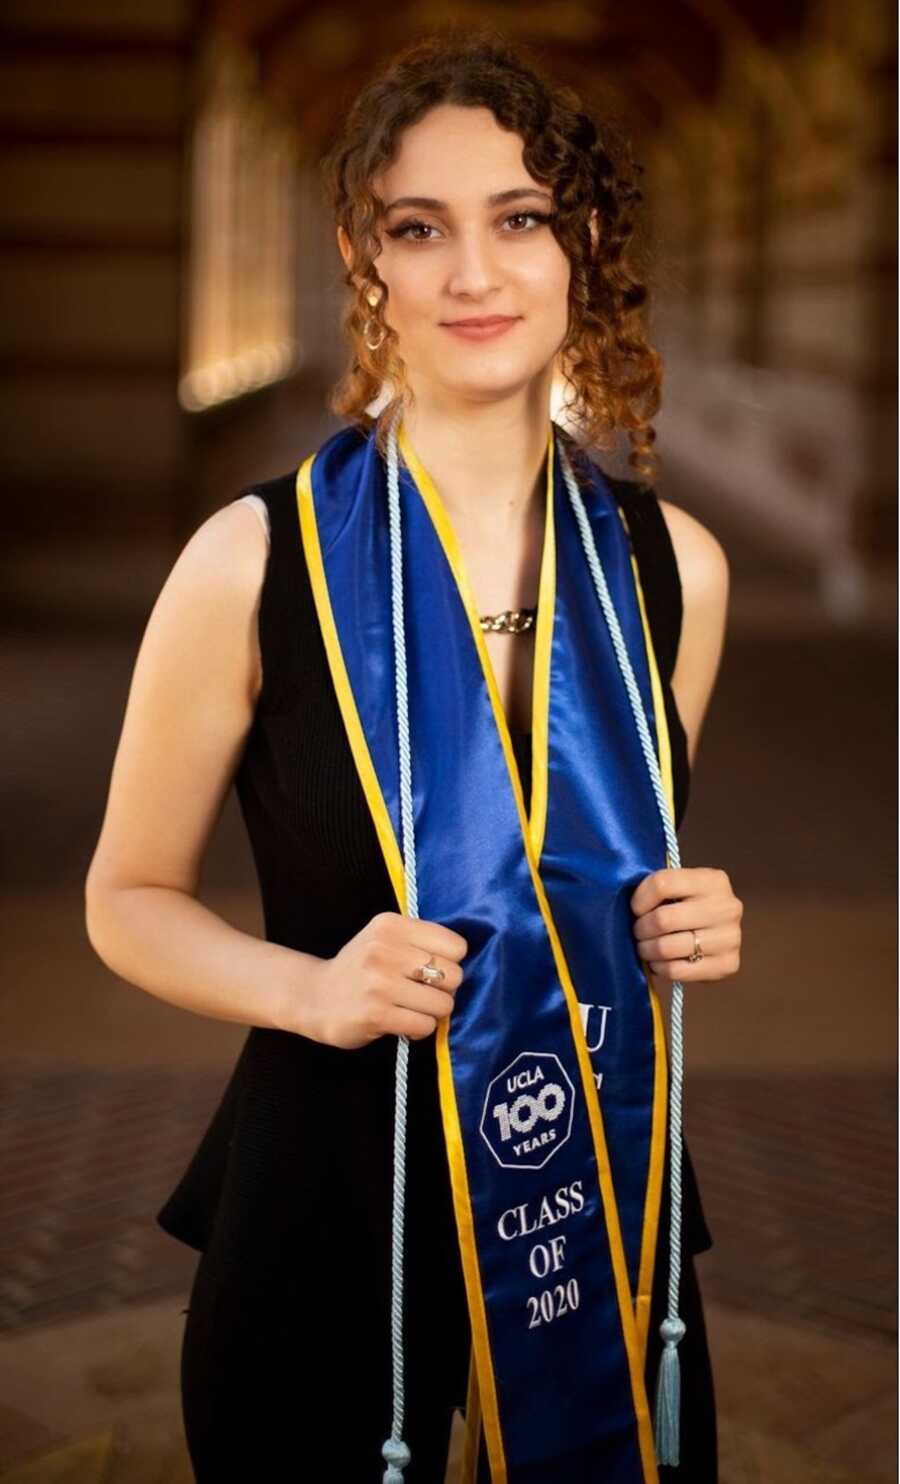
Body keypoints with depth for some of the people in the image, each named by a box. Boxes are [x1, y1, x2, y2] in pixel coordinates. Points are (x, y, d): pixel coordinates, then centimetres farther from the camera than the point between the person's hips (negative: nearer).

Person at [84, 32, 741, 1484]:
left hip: (606, 1207, 3)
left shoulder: (674, 566, -1)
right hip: (329, 1213, -3)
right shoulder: (257, 560, -13)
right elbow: (130, 898, -2)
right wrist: (312, 989, -20)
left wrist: (688, 925, -7)